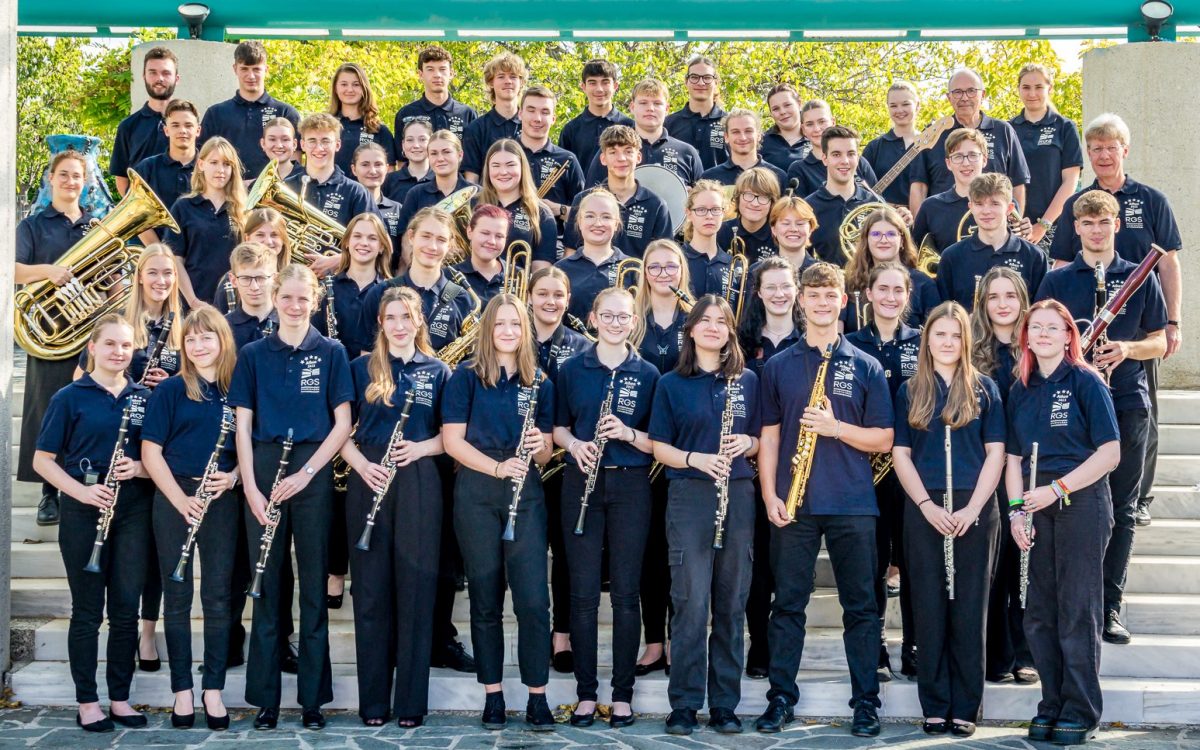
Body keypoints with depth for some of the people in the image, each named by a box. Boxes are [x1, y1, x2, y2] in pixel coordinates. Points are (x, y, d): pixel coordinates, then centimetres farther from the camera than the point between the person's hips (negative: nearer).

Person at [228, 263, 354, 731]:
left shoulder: (330, 353, 4)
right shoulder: (253, 355, 6)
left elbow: (342, 424, 0)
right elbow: (243, 427, 4)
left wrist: (306, 473, -11)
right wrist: (251, 487, -7)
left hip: (312, 473, -1)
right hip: (263, 471, 1)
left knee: (314, 586, 4)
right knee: (267, 585, 4)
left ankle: (312, 698, 11)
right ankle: (265, 698, 12)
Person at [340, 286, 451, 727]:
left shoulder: (438, 371, 7)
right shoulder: (361, 368, 8)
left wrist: (420, 448, -11)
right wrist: (362, 465, -11)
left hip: (419, 484, 0)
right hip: (370, 481, 1)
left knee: (416, 589, 0)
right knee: (371, 589, 2)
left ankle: (411, 700, 7)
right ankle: (373, 700, 10)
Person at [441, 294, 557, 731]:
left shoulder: (539, 383, 10)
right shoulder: (467, 377, 2)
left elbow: (545, 452, 12)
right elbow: (452, 441, -5)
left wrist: (539, 446, -12)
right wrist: (498, 467, -18)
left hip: (526, 494, 2)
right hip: (477, 494, -1)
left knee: (533, 597, -6)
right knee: (485, 597, 4)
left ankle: (538, 697, 2)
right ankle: (493, 696, 13)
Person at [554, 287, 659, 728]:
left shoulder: (648, 374, 3)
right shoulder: (571, 370, 6)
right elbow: (558, 427, 12)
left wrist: (628, 433, -17)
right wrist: (574, 444, -9)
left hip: (630, 486, -1)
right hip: (581, 484, 1)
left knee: (626, 592, 2)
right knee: (583, 592, 2)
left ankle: (623, 694, 10)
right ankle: (586, 693, 11)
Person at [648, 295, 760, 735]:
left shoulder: (747, 381, 10)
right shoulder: (672, 384, 5)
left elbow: (760, 442, 14)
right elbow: (659, 447, 3)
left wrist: (747, 443, -8)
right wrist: (695, 458, -15)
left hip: (738, 497, 2)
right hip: (689, 496, -2)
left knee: (731, 603, 4)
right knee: (691, 603, -6)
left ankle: (725, 705, 12)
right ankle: (684, 705, 3)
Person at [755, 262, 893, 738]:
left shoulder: (866, 367, 5)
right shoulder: (778, 367, 8)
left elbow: (883, 439, 3)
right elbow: (769, 436, 6)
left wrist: (835, 427, -13)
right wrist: (769, 496, -4)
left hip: (852, 504, -1)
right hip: (793, 504, 1)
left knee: (860, 606, 4)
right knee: (787, 604, 5)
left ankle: (866, 702, 11)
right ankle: (781, 698, 14)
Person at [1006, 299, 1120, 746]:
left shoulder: (1085, 383, -4)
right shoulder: (1021, 391, 12)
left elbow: (1110, 454, -9)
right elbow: (1014, 457, 12)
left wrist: (1057, 489, -15)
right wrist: (1017, 510, -2)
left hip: (1080, 504, -5)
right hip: (1037, 511, 5)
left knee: (1077, 612, -1)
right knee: (1039, 616, 8)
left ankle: (1081, 713, 7)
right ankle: (1052, 705, 19)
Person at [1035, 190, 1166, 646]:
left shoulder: (1140, 278, 7)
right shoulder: (1057, 281, 6)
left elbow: (1159, 341, 9)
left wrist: (1127, 349, -12)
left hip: (1127, 403, 1)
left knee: (1121, 509, 4)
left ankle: (1110, 607, 13)